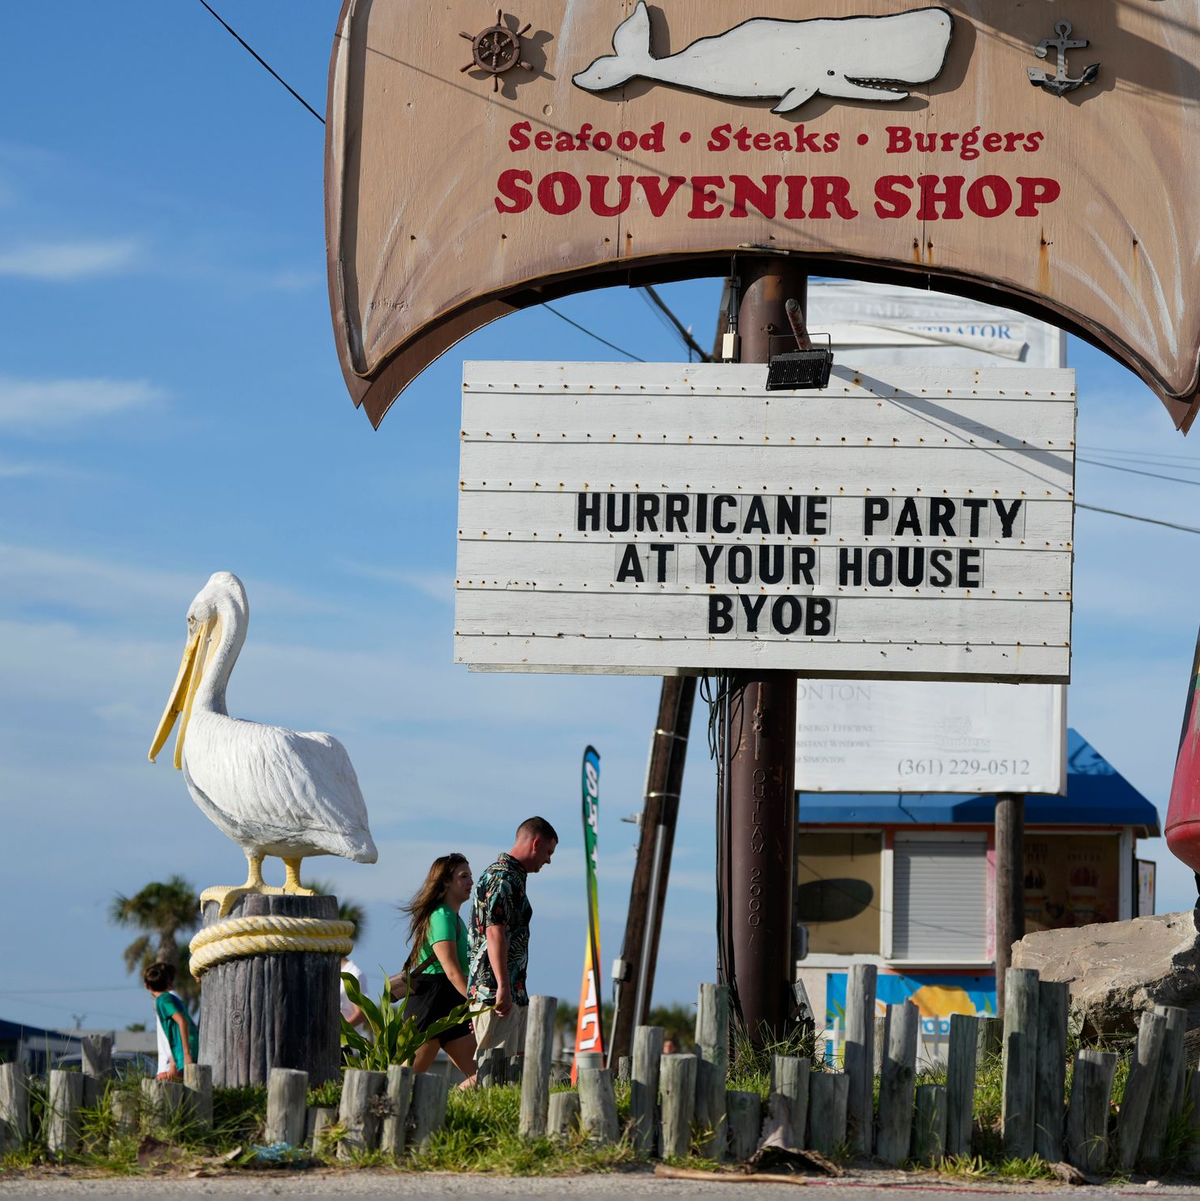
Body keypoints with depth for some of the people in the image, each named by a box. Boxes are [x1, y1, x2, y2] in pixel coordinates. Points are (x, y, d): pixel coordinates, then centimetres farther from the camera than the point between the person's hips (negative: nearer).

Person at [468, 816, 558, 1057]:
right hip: (495, 992, -11)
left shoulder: (512, 877, 22)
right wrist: (502, 987, -27)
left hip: (514, 994, 11)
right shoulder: (504, 878, -12)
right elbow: (495, 932, -22)